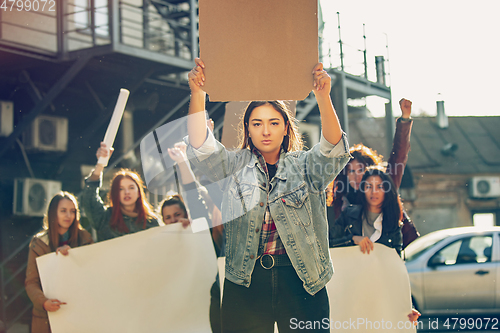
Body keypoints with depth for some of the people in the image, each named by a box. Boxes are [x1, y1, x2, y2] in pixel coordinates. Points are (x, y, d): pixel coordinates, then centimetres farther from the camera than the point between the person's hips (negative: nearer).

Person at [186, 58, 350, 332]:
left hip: (301, 284, 0)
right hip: (246, 286, 0)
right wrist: (197, 94, -22)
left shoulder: (304, 166, 7)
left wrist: (323, 97, -27)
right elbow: (201, 149, -8)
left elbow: (333, 149, -12)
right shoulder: (235, 166, 8)